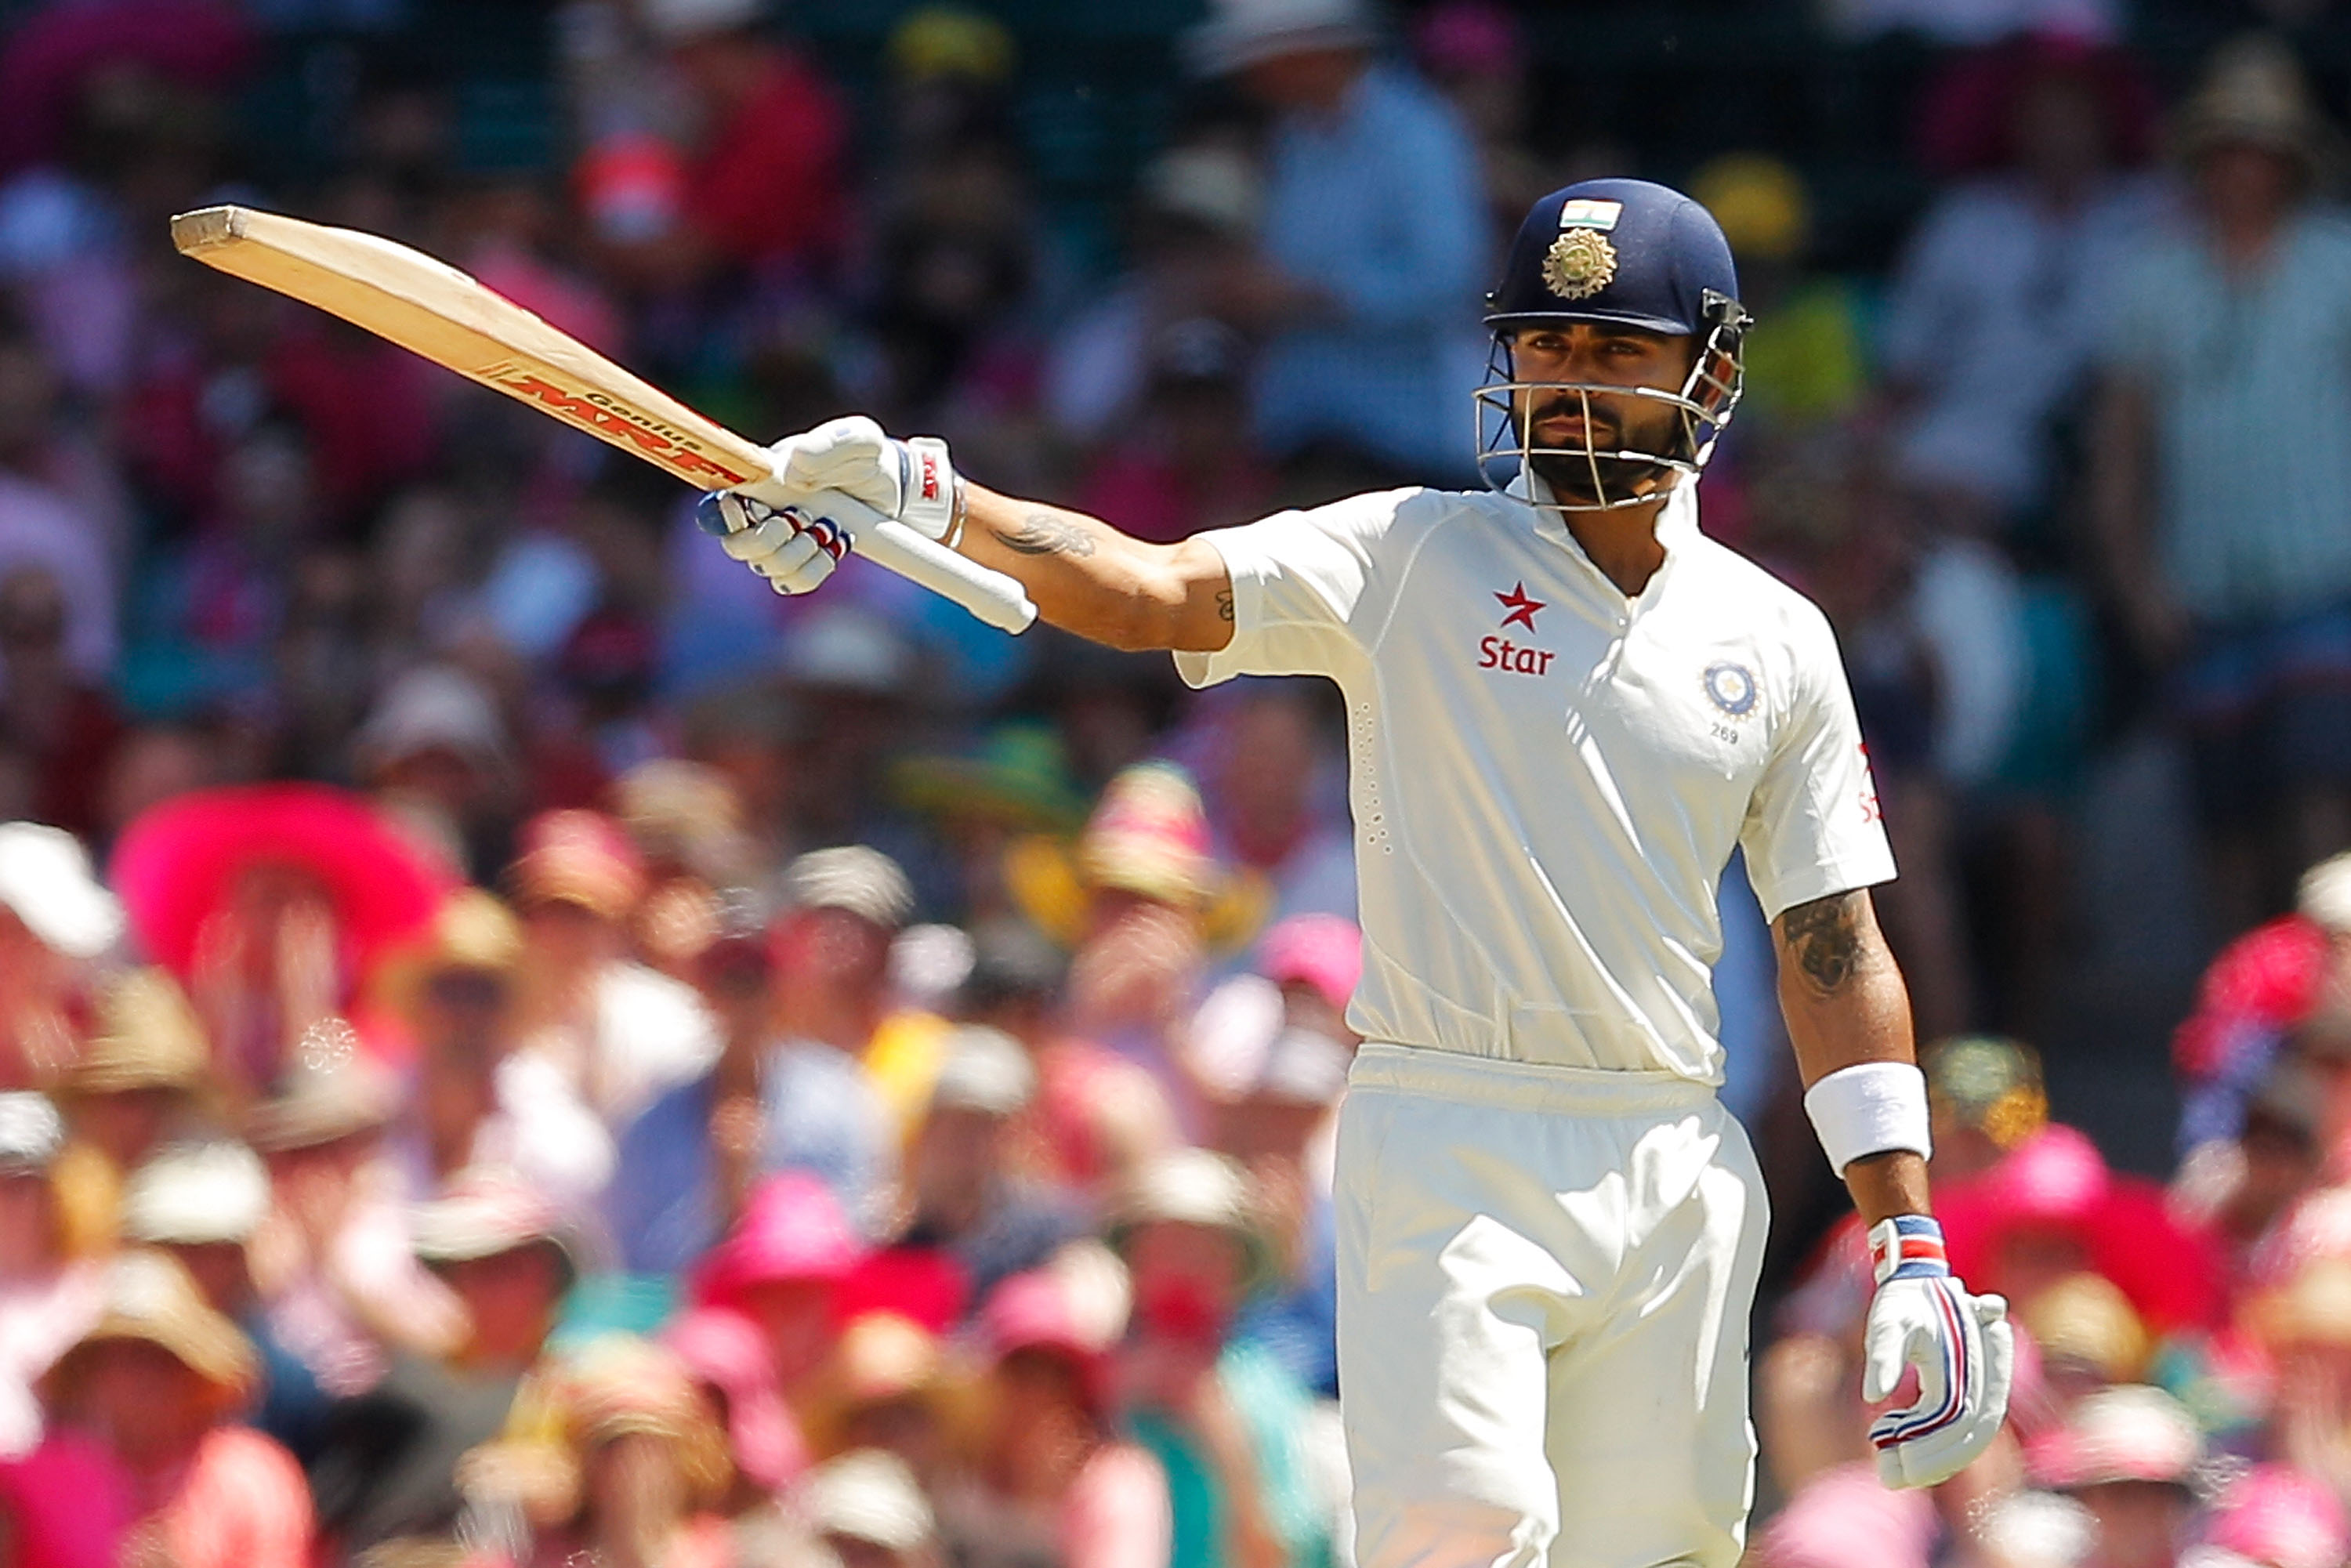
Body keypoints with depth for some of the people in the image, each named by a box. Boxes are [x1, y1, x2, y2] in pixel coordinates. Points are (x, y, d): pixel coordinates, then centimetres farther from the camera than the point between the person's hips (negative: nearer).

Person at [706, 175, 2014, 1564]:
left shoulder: (1776, 641, 10)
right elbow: (1154, 590, -14)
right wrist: (925, 495, -31)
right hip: (1448, 1150, -3)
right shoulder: (1411, 560, 2)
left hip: (1675, 1171, 3)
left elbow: (1837, 950, 11)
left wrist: (1911, 1247, 4)